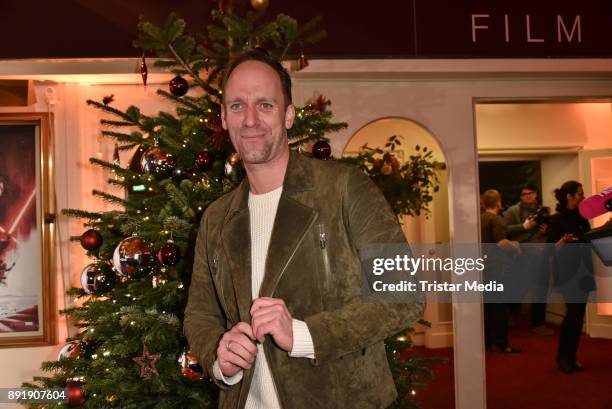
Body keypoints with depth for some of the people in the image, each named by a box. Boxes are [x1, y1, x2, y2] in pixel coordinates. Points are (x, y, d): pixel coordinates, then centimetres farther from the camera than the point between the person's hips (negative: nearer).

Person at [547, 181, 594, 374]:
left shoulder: (581, 217, 10)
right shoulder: (557, 219, -9)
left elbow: (589, 239, 16)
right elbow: (551, 248, -11)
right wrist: (563, 241, -28)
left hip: (583, 270, 6)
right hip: (567, 272, -6)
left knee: (579, 315, 6)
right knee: (573, 312, -10)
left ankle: (571, 357, 17)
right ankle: (562, 357, 6)